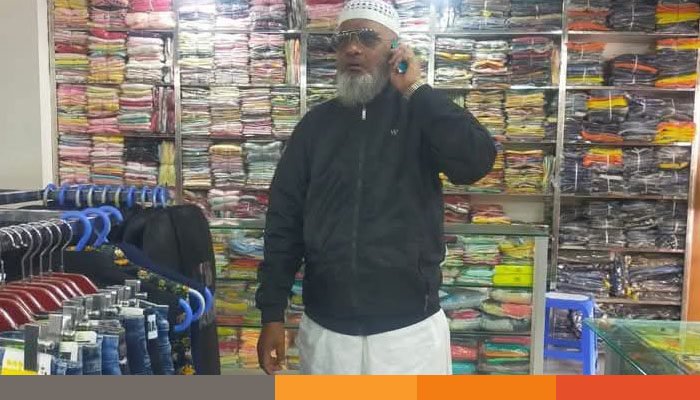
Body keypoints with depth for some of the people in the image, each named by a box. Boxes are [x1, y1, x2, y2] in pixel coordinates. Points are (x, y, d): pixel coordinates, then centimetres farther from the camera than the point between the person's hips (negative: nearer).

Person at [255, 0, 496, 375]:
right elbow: (284, 221, 3)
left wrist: (417, 89, -16)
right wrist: (272, 314, 1)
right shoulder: (315, 124, 4)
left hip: (409, 330, -2)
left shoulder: (421, 115, -1)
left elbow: (476, 163, -20)